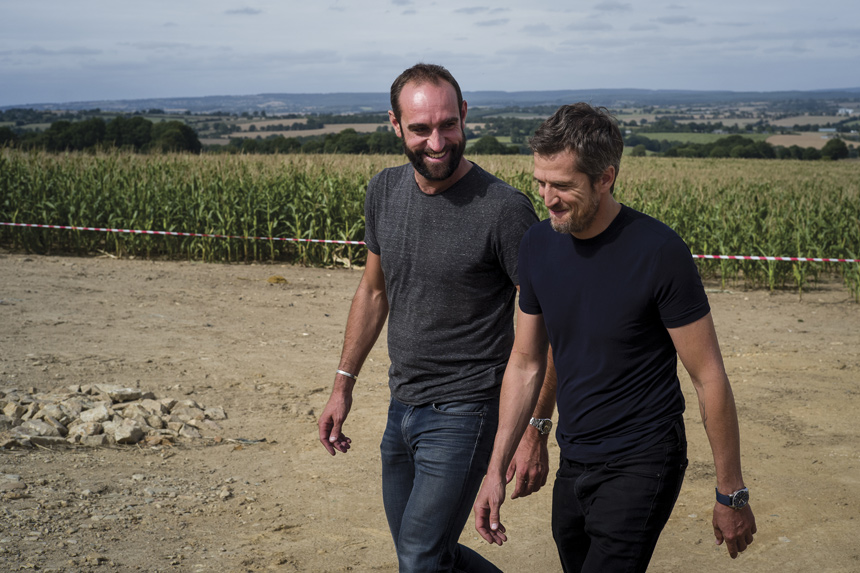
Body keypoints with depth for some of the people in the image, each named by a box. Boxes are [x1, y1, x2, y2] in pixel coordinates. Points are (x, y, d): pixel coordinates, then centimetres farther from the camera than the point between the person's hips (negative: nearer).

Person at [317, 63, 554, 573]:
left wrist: (536, 433, -17)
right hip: (402, 406, 7)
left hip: (464, 412, -7)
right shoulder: (384, 191, 2)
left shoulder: (505, 210, -18)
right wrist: (343, 384, 15)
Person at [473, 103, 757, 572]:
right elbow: (526, 364, 9)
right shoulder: (538, 246, 0)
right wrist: (496, 469, 7)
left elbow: (709, 377, -11)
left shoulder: (659, 252, -18)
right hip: (573, 463, 6)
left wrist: (731, 495, -6)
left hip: (642, 465, -6)